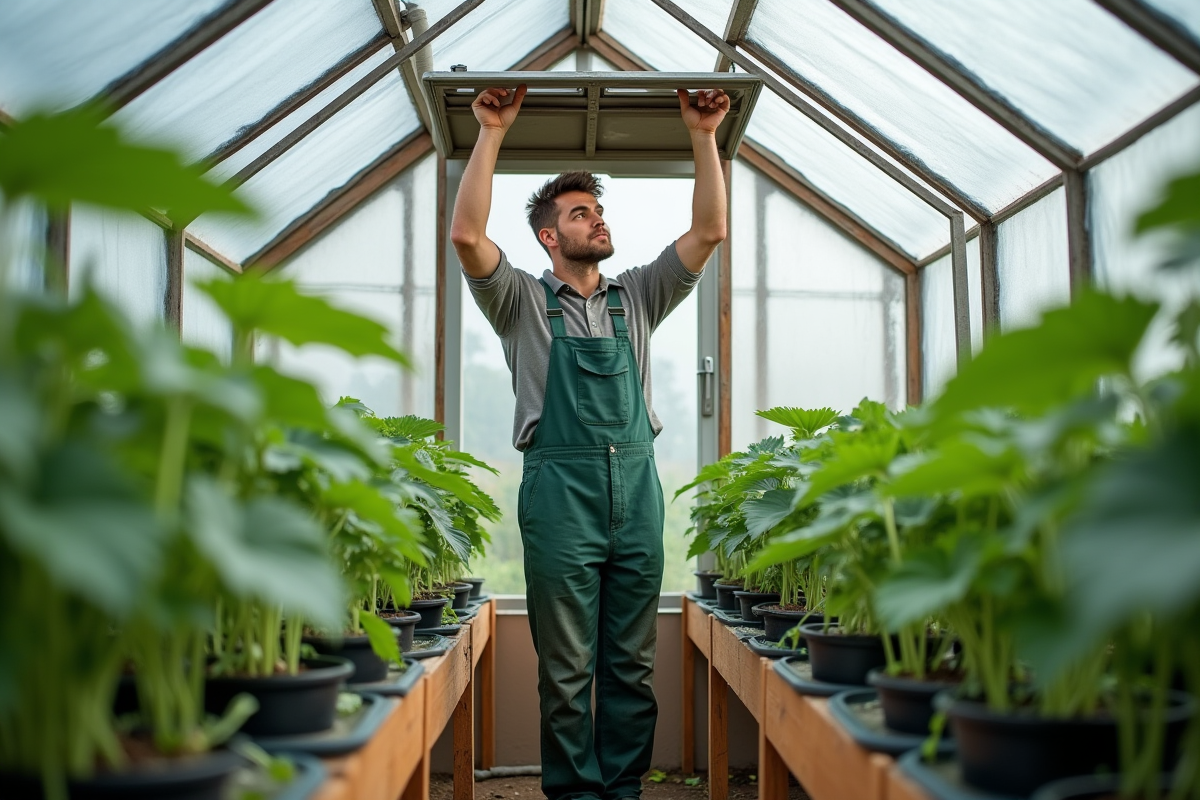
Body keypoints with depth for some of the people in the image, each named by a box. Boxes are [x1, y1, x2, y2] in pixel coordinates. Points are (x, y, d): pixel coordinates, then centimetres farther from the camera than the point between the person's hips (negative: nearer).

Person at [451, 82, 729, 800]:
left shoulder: (636, 298, 14)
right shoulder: (525, 303, 6)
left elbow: (710, 232, 7)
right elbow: (467, 235, -9)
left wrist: (704, 136, 1)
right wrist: (492, 134, -9)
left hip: (637, 486, 3)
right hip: (560, 490, -3)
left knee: (633, 664, 8)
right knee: (566, 667, 2)